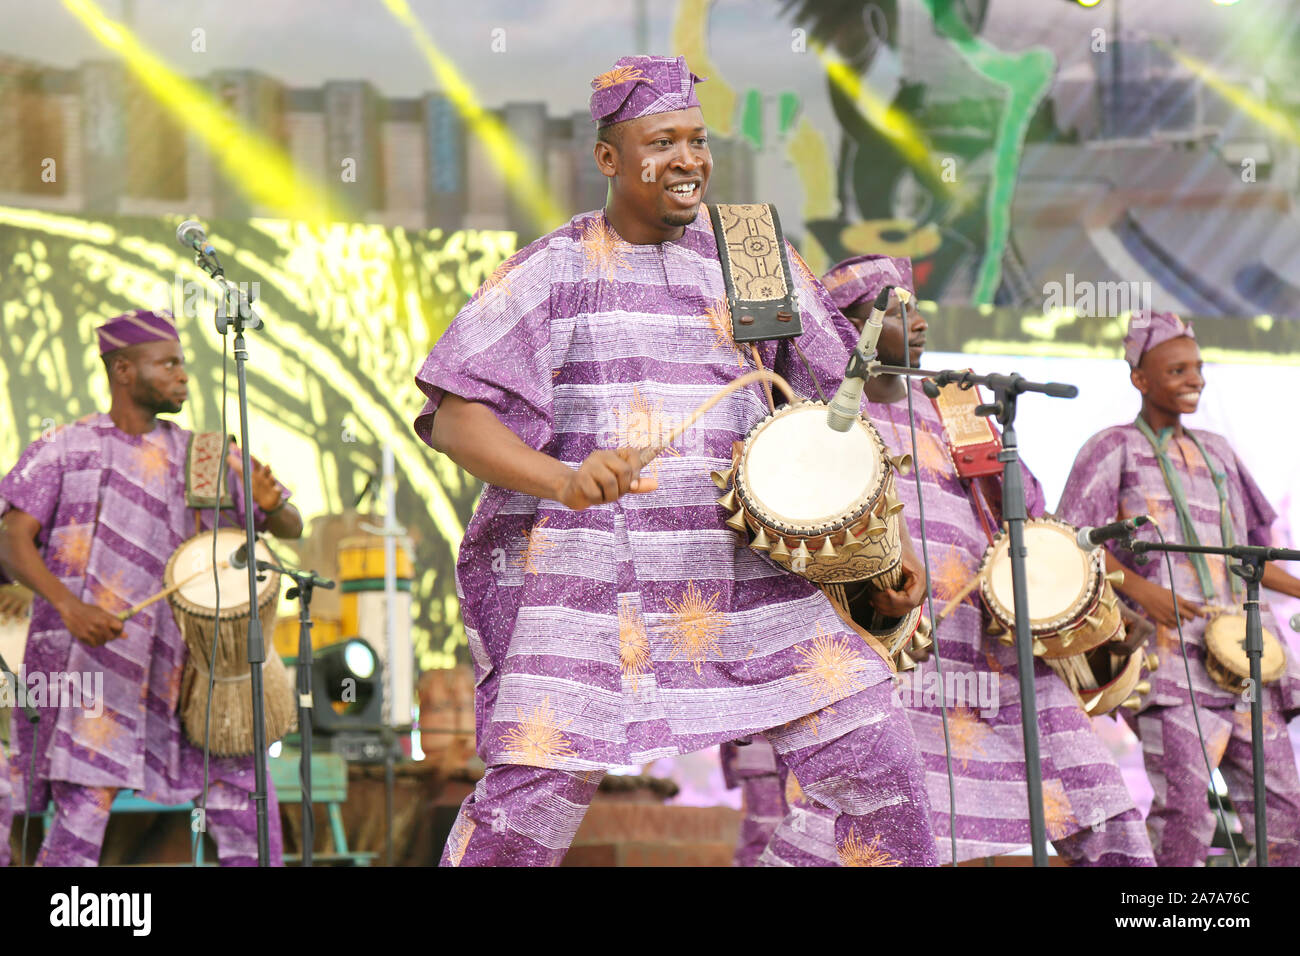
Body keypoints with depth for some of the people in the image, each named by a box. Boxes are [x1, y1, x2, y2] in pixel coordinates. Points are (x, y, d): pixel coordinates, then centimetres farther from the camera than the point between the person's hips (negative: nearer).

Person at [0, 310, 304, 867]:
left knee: (242, 801, -4)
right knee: (81, 819, -9)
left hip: (175, 670, 4)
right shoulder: (65, 450, 1)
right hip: (85, 664, -3)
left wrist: (271, 503, -15)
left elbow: (290, 529, 11)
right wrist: (67, 604, -26)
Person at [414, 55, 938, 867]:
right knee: (537, 792, -12)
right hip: (585, 577, -3)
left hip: (745, 578, 3)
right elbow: (456, 419, -6)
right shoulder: (551, 273, 1)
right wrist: (564, 481, -24)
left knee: (874, 754, -3)